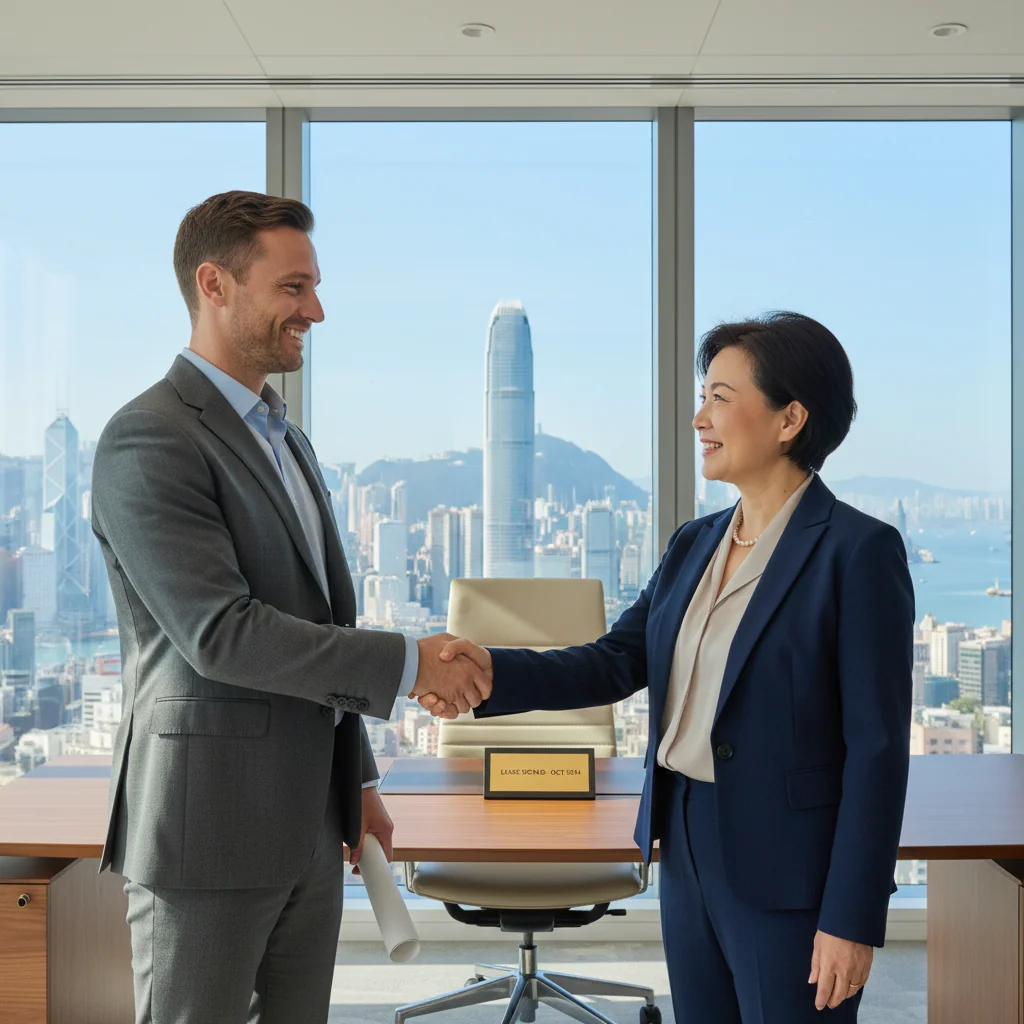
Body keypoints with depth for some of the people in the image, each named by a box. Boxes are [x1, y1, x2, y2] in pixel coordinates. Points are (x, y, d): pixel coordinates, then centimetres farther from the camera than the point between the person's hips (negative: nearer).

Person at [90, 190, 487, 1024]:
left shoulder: (285, 437, 15)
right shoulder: (149, 442, -14)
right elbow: (220, 633, -22)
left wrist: (356, 777, 19)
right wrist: (408, 663, -19)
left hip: (308, 823, 8)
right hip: (209, 825, -8)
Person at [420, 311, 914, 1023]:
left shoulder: (857, 550, -14)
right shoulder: (694, 546, 8)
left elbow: (877, 748, -15)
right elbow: (617, 662, 2)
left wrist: (851, 919, -16)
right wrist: (494, 673, -14)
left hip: (787, 875, -7)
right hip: (689, 855, 7)